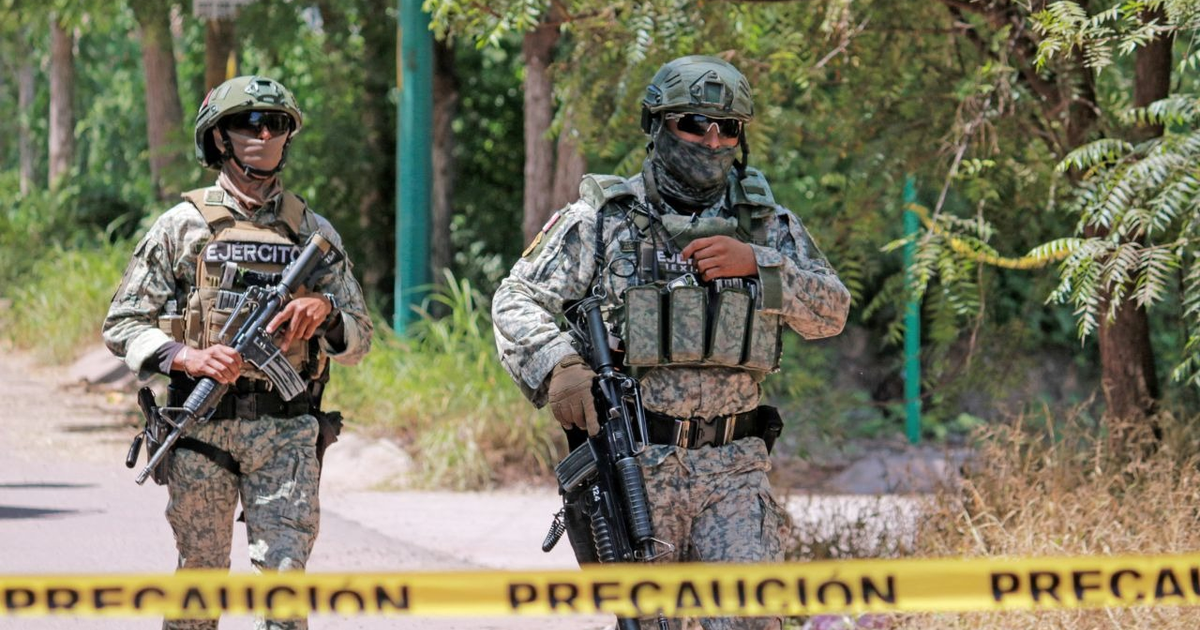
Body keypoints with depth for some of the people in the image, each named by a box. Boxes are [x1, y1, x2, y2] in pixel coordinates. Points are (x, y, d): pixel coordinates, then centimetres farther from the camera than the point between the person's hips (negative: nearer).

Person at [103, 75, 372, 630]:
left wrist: (325, 310, -7)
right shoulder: (183, 227, 5)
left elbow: (359, 339, 15)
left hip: (286, 432, 1)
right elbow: (122, 324, 4)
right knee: (201, 576, 4)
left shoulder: (314, 232, 13)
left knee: (284, 574, -9)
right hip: (202, 425, -1)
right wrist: (187, 357, -13)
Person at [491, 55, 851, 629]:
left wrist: (758, 264, -10)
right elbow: (517, 302, -1)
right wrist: (557, 365, -21)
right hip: (631, 466, -1)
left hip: (734, 468, 2)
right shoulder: (602, 220, 3)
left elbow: (831, 313, 7)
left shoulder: (766, 224, 12)